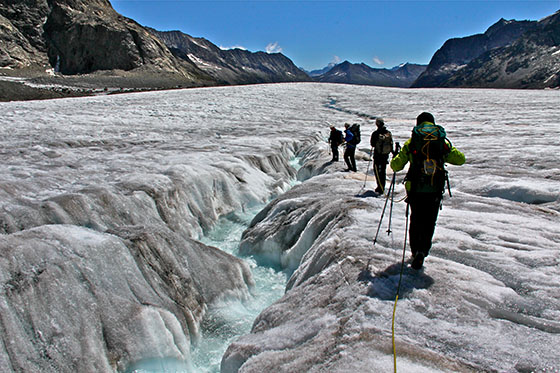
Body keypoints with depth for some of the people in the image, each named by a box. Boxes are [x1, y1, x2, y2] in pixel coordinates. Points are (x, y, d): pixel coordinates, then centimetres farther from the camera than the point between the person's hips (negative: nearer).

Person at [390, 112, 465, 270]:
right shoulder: (443, 142, 3)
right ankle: (423, 251, -3)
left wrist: (395, 159, 21)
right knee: (429, 222, 11)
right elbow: (460, 159, 12)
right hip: (435, 191, 1)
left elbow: (396, 165, -2)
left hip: (415, 190, -1)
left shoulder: (411, 143, -2)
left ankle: (417, 251, 10)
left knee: (416, 221, 15)